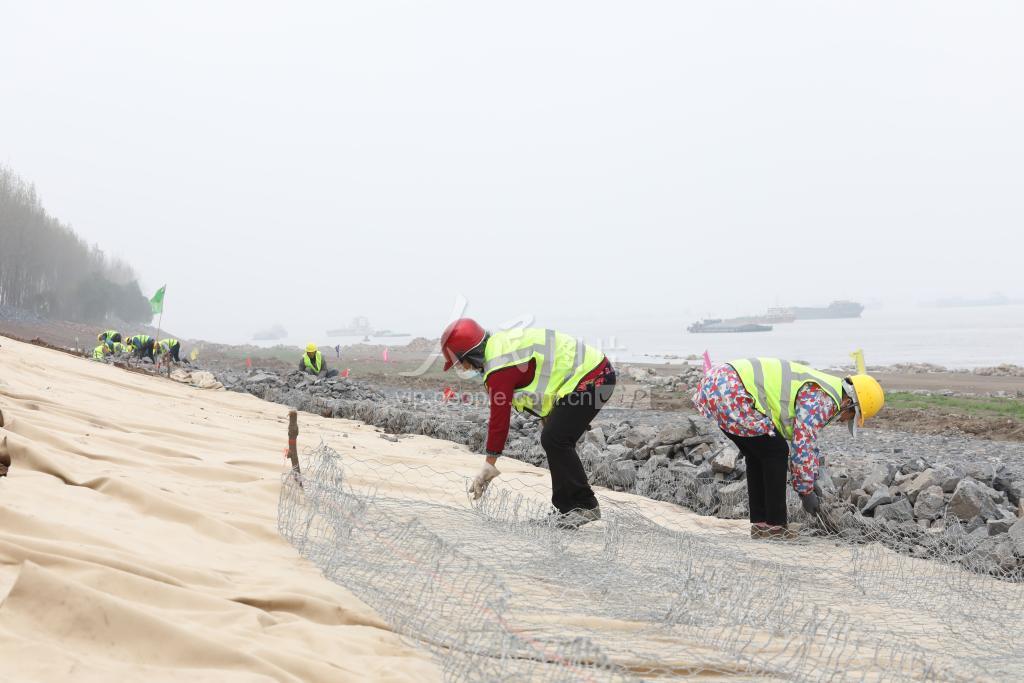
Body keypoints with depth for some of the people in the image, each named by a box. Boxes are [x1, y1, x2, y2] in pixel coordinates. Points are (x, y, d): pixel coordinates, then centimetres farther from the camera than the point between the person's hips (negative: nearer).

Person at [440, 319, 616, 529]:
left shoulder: (499, 368, -18)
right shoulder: (501, 344, 11)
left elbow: (499, 418, -15)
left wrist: (489, 465, -6)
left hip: (589, 378, -10)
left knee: (555, 440, -13)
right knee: (554, 440, 12)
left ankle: (585, 506, -7)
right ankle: (567, 506, 16)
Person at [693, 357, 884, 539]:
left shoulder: (812, 391, 24)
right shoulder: (822, 400, -7)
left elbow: (806, 439, 35)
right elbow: (802, 448, -10)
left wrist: (810, 482, 37)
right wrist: (806, 491, 1)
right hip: (730, 393, -10)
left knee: (757, 454, 18)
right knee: (775, 452, -1)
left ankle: (759, 522, 19)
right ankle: (774, 525, 5)